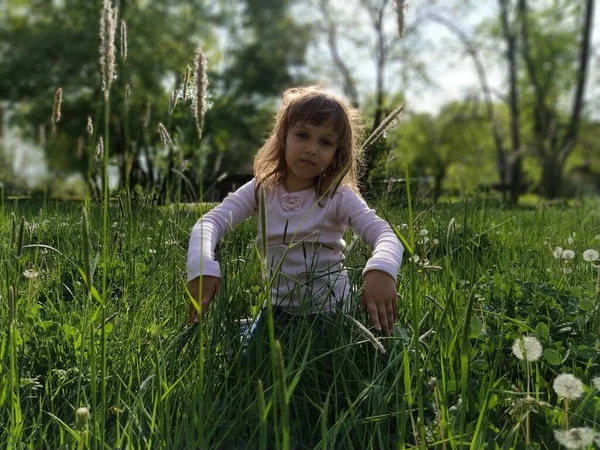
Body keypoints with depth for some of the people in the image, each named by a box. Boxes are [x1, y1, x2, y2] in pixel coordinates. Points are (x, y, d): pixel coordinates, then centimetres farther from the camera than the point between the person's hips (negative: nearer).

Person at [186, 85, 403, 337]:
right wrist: (202, 267, -39)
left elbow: (385, 235, -25)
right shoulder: (260, 190, -6)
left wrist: (381, 270, -50)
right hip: (279, 308, 3)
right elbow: (209, 223, -16)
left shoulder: (339, 197, -13)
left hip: (329, 311, -2)